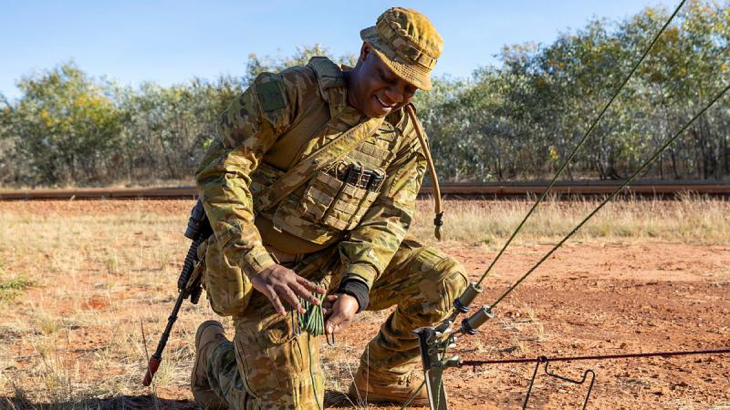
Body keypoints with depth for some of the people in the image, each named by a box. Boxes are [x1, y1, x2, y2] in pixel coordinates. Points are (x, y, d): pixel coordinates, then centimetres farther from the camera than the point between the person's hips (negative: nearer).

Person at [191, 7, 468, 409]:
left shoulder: (405, 134, 0)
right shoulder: (290, 92, -17)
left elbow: (386, 220, -5)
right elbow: (218, 170, -21)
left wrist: (356, 288, -24)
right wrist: (259, 265, -31)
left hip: (335, 262, 5)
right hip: (266, 270, -5)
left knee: (445, 281, -9)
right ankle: (216, 353, 23)